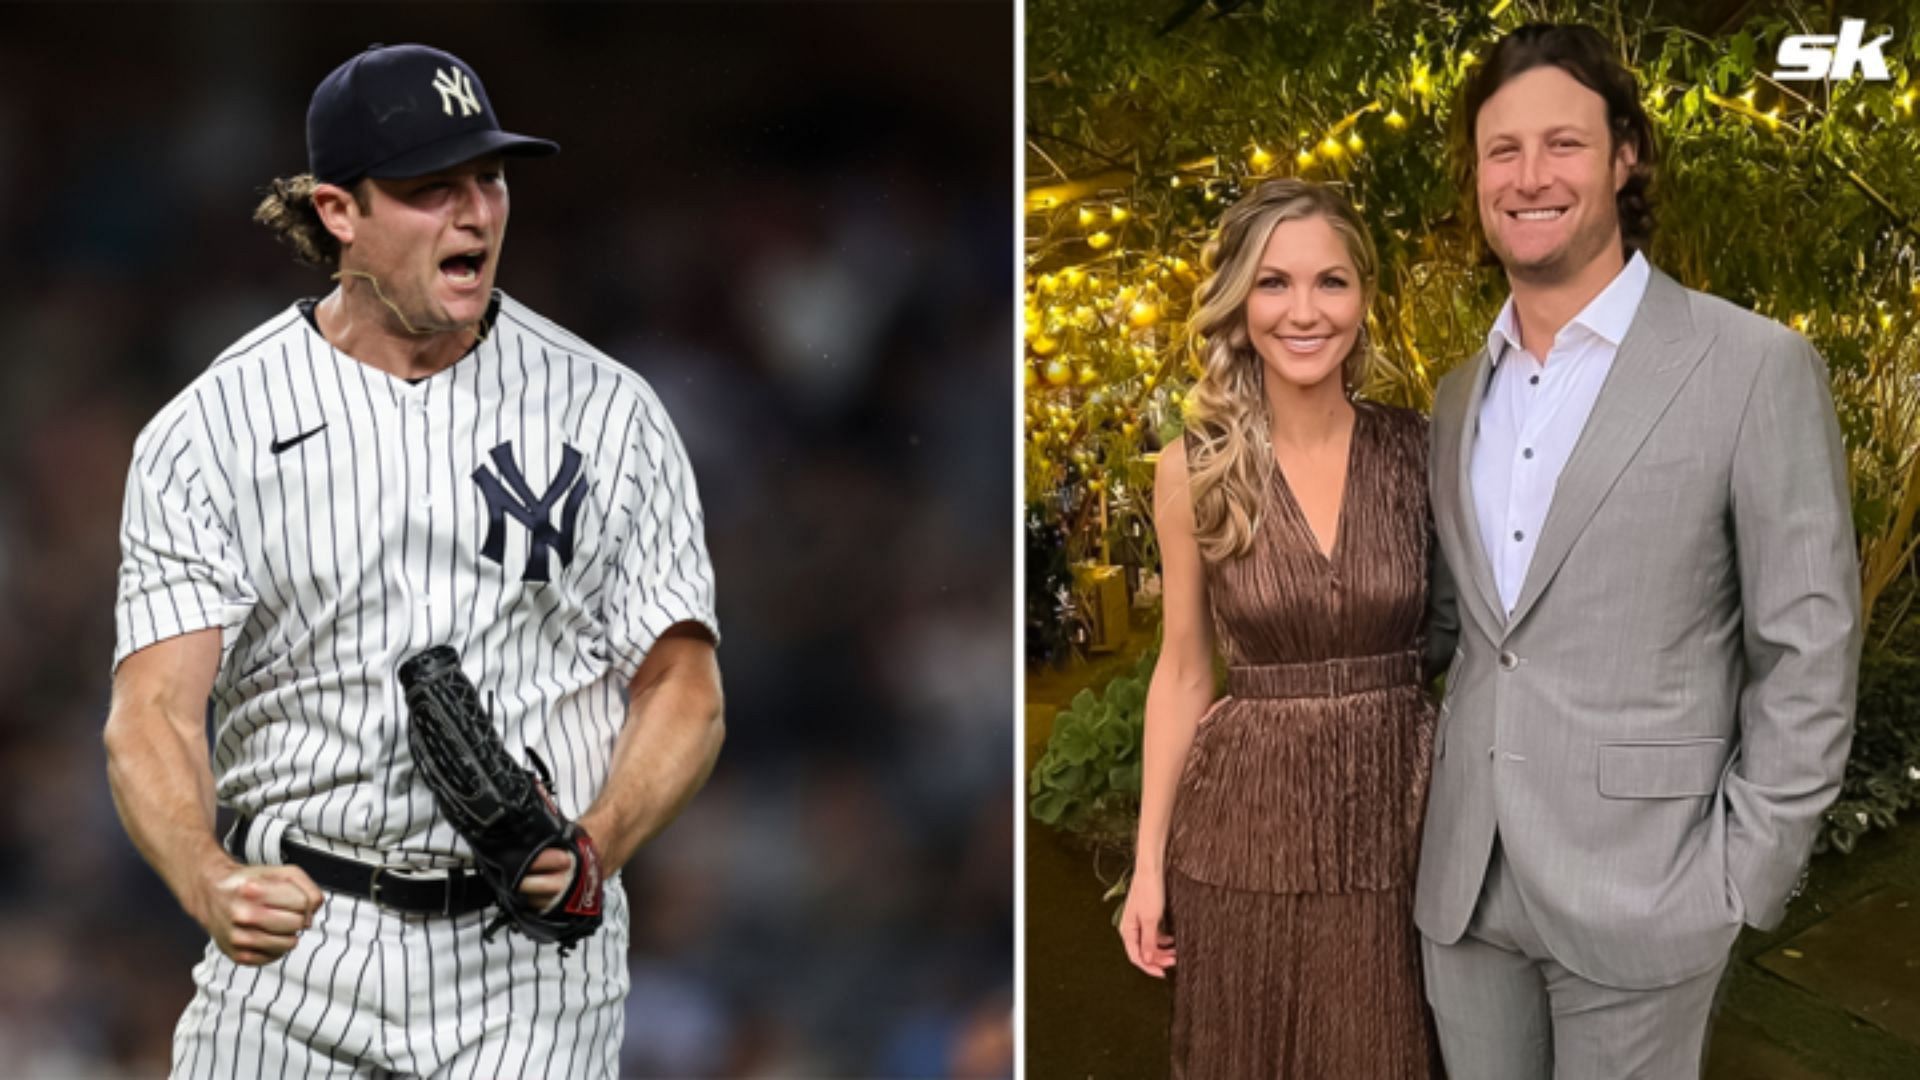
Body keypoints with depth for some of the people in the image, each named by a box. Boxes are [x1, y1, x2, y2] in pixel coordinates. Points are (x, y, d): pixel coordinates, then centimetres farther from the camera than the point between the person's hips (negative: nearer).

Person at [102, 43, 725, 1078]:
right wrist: (210, 881, -28)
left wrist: (599, 842, -15)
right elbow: (153, 711, -8)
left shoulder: (608, 413, 4)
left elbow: (682, 688, 5)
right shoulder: (206, 433, 0)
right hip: (296, 938, 0)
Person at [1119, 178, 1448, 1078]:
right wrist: (1149, 859, 3)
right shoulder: (1194, 472, -3)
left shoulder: (1417, 453, -3)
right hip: (1247, 825, 0)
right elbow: (1183, 672, 4)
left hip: (1399, 813, 0)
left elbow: (1460, 638, 4)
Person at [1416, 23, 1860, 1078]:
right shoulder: (1459, 391, 11)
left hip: (1637, 883, -5)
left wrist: (1743, 876, -10)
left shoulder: (1753, 368, -8)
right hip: (1463, 880, 5)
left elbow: (1809, 646, -7)